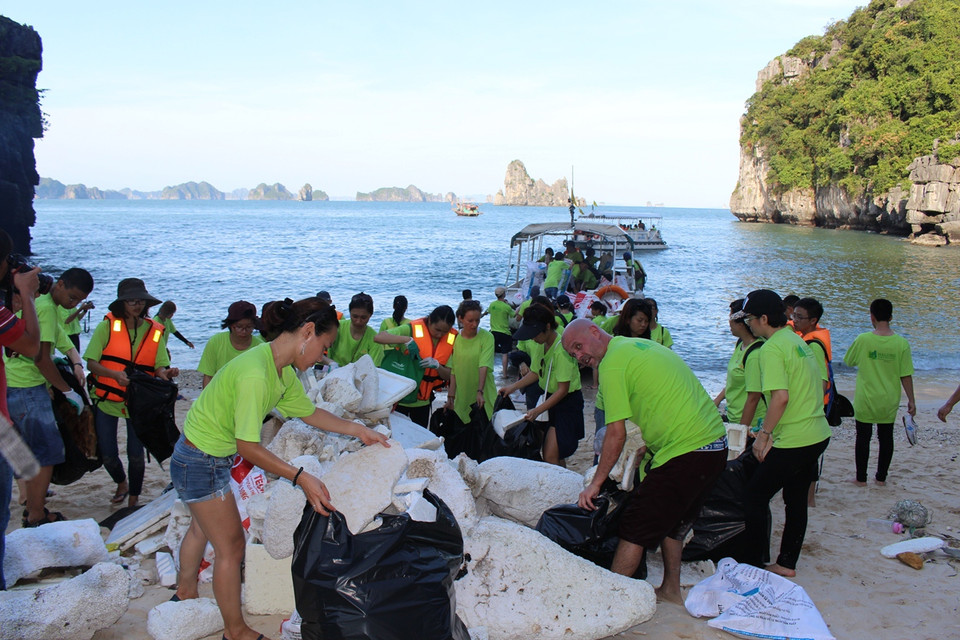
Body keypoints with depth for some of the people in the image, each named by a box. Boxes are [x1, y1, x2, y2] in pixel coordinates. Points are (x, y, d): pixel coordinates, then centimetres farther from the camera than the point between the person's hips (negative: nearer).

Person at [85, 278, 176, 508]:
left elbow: (159, 367, -4)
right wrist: (114, 374, -30)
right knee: (107, 454, 5)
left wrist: (165, 373, -27)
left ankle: (134, 498, 22)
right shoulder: (107, 326, -8)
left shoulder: (154, 331, -1)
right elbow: (91, 362, -13)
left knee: (136, 454, 0)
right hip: (107, 400, 0)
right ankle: (121, 483, 38)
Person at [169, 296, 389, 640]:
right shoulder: (255, 373, -33)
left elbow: (309, 412, 11)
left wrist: (358, 430, 9)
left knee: (202, 527, 29)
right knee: (231, 547, 4)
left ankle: (185, 593, 53)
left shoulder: (284, 371, -3)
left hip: (211, 457, 10)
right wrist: (301, 478, -31)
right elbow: (248, 447, -30)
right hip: (200, 463, -10)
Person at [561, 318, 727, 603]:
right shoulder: (641, 344, 17)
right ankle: (671, 589, 34)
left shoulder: (613, 363, -10)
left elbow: (617, 434, -13)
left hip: (686, 454, -10)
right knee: (672, 521, 24)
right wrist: (651, 445, 19)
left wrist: (595, 484, -5)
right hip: (715, 443, 10)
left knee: (634, 528, -3)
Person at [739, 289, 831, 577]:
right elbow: (819, 385, 17)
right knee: (796, 500, 16)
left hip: (793, 441, -9)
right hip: (818, 434, 9)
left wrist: (764, 435, -16)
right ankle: (786, 564, 25)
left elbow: (780, 397, -27)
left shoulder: (772, 349, -17)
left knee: (755, 495, 2)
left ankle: (754, 564, 8)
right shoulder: (798, 341, 11)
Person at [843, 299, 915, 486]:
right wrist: (911, 400, 4)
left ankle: (861, 478, 16)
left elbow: (849, 361, 2)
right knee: (886, 438, 16)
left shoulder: (862, 340, -14)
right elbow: (906, 376, -6)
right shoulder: (901, 343, -10)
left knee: (863, 438, 11)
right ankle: (881, 477, 24)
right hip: (889, 402, 2)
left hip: (865, 401, -1)